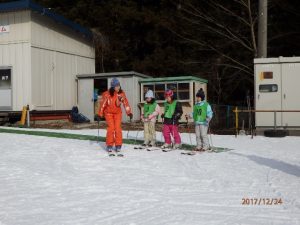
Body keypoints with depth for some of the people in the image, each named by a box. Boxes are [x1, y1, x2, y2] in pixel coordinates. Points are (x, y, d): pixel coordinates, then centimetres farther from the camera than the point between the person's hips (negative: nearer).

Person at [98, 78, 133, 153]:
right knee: (111, 128, -10)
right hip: (108, 113, -2)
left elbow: (126, 103, -6)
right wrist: (100, 114, -5)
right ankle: (109, 145, 2)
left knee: (118, 128, -7)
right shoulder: (107, 94, -19)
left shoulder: (121, 93, -12)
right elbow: (102, 104, -10)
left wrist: (129, 112, -9)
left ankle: (118, 145, 2)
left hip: (118, 113, 2)